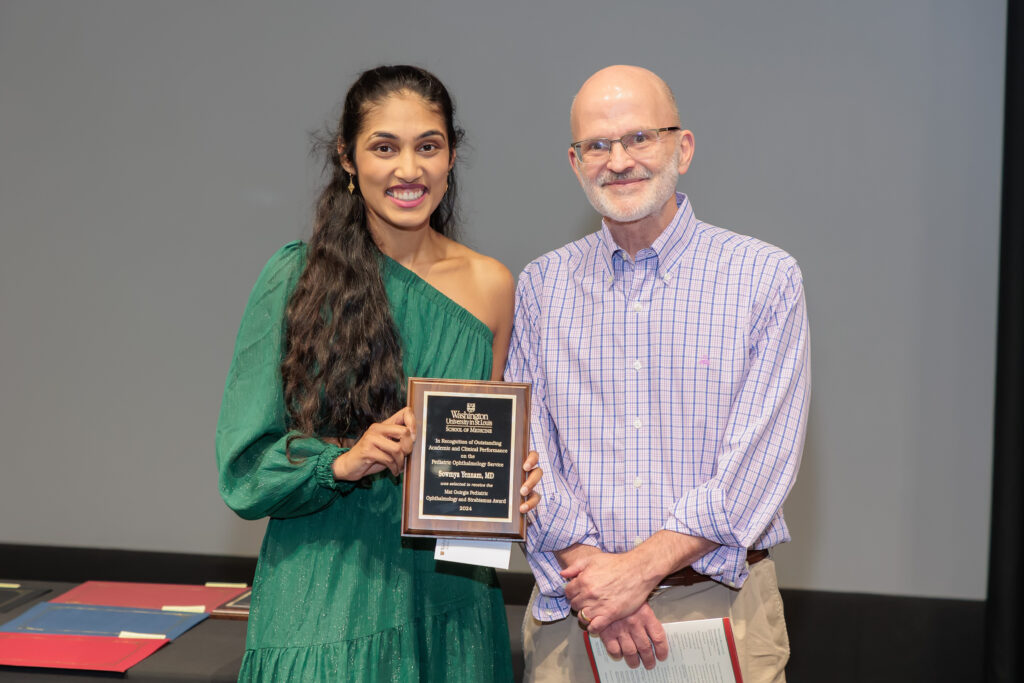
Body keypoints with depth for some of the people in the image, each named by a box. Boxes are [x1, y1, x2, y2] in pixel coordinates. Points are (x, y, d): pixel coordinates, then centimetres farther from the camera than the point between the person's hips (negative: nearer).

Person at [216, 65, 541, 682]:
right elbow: (244, 466, -5)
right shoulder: (296, 279, -5)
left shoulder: (490, 285, 3)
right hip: (324, 604, -2)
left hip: (448, 602, 3)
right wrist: (342, 460, -21)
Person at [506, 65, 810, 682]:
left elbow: (761, 460, -11)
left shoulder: (766, 278, -4)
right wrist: (587, 565, -15)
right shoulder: (540, 286, 5)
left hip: (719, 602, -1)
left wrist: (640, 568, -17)